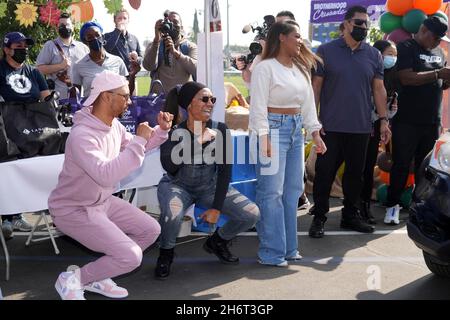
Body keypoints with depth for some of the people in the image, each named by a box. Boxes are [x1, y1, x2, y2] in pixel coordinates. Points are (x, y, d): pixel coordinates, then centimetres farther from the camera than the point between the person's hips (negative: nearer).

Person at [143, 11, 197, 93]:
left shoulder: (190, 46, 10)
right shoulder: (155, 45, 12)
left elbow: (196, 68, -9)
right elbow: (149, 66, -7)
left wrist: (175, 52, -19)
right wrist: (157, 39, -14)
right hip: (160, 94, 0)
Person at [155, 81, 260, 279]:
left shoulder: (220, 130, -11)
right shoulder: (175, 133, -18)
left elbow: (225, 170, -7)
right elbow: (170, 168, -34)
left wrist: (217, 207, -10)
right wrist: (198, 141, -39)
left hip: (210, 186, 3)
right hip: (178, 186, -3)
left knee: (252, 214, -12)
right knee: (172, 215, -37)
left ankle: (216, 242, 17)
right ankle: (166, 254, -3)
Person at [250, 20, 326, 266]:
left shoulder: (301, 69, 15)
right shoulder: (265, 67, -7)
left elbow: (308, 103, 17)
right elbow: (258, 105, -12)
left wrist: (315, 133, 12)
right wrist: (264, 138, -18)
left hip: (296, 130, 8)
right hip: (274, 128, -7)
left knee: (292, 190, 9)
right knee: (272, 192, -5)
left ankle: (288, 247, 20)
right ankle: (271, 253, 2)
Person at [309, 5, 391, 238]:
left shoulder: (374, 55, 9)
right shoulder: (326, 51, 0)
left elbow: (379, 89, 10)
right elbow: (316, 86, -1)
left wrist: (383, 120, 4)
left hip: (361, 127, 3)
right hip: (331, 127, -3)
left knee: (355, 173, 11)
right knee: (324, 172, 1)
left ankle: (350, 215, 24)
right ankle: (319, 217, 11)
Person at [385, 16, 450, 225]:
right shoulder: (406, 48, -4)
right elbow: (406, 78, -18)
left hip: (432, 121, 6)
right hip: (407, 121, -6)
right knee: (401, 165, -1)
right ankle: (392, 205, 8)